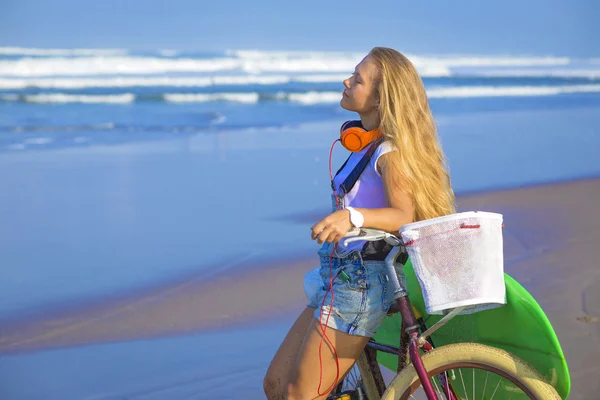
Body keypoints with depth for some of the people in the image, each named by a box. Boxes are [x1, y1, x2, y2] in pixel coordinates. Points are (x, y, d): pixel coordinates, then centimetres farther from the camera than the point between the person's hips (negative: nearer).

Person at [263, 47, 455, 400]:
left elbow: (403, 215, -28)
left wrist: (352, 217, -42)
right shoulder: (364, 143, 12)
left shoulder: (390, 151, -14)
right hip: (340, 277, 9)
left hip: (360, 284, -9)